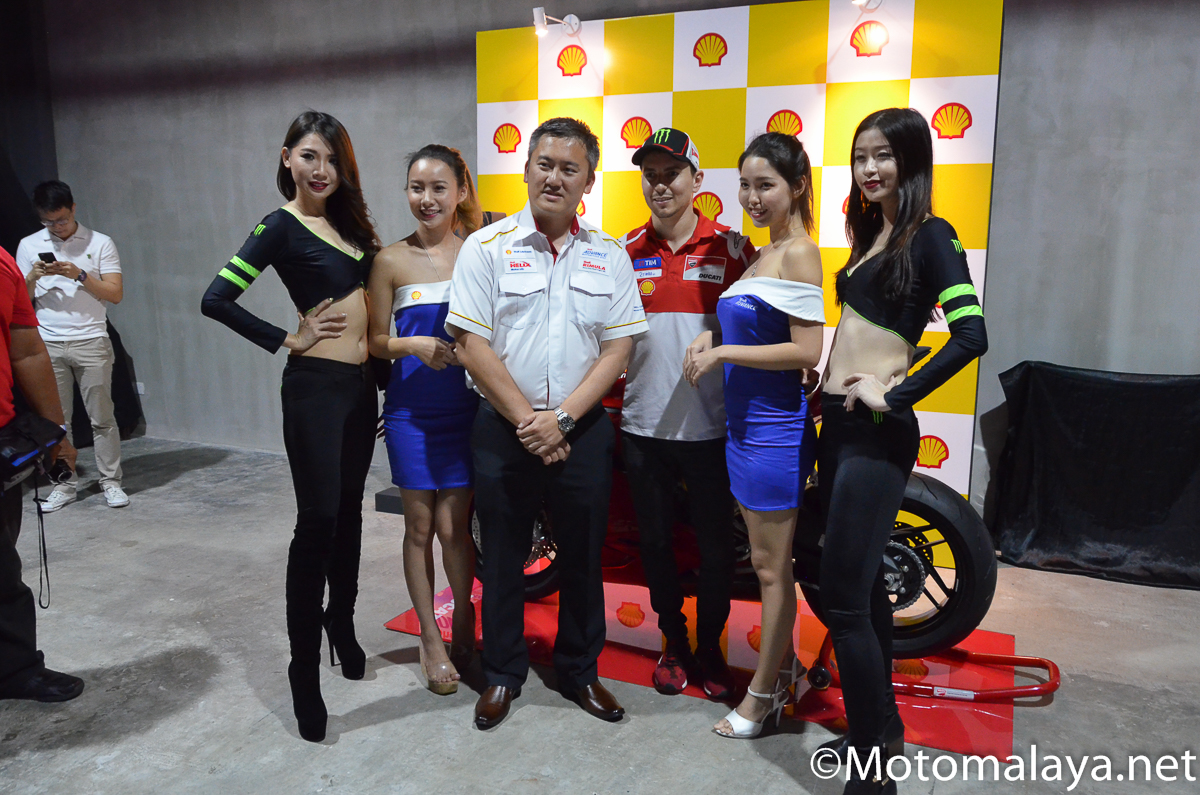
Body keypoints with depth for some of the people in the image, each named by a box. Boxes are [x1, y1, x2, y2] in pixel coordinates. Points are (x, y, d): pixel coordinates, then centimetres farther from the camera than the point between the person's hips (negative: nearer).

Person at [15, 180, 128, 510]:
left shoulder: (100, 243, 4)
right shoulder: (29, 246, 10)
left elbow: (115, 294, -2)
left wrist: (79, 274, -14)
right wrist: (33, 277, -9)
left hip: (91, 342, -2)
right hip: (48, 344, 2)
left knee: (101, 417, -1)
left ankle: (111, 481, 7)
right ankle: (64, 484, 14)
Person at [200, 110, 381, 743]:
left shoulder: (345, 220, 12)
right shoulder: (281, 226, -9)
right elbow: (216, 300, -17)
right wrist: (287, 341, -11)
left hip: (359, 383, 7)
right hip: (317, 385, -7)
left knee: (348, 513, 16)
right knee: (317, 522, -4)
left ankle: (342, 626, 34)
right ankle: (305, 670, 7)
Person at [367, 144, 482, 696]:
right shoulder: (392, 261, 0)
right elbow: (375, 340, 3)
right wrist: (416, 345, -15)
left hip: (465, 407, 0)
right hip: (410, 409, 0)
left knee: (453, 525, 4)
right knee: (419, 525, 8)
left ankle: (463, 620, 29)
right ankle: (431, 641, 24)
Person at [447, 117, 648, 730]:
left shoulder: (609, 257, 4)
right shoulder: (487, 248, -2)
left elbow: (618, 347, 0)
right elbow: (471, 345, -7)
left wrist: (561, 418, -11)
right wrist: (527, 420, -11)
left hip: (583, 429, 2)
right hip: (503, 428, -1)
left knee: (583, 555, 12)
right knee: (502, 557, 10)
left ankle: (580, 671, 31)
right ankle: (503, 673, 29)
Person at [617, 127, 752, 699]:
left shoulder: (731, 248, -1)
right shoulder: (626, 252, 5)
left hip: (710, 426, -2)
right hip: (643, 424, 2)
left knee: (715, 544, 8)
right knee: (655, 540, 13)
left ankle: (710, 647, 30)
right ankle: (673, 643, 33)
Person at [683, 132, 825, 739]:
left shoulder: (798, 254, -14)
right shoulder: (763, 255, 13)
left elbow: (806, 351, -20)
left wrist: (723, 353, -16)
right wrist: (712, 339, 4)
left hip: (776, 428, -9)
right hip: (746, 424, 9)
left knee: (771, 567, 4)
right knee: (768, 562, 18)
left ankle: (763, 695, 19)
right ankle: (786, 668, 35)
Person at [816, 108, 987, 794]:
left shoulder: (930, 236, -9)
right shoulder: (872, 233, 15)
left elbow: (971, 334, -22)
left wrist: (894, 396, -20)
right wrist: (832, 383, 9)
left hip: (877, 431, -9)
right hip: (840, 423, 9)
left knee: (843, 597, -8)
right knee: (864, 583, 17)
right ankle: (882, 726, 33)